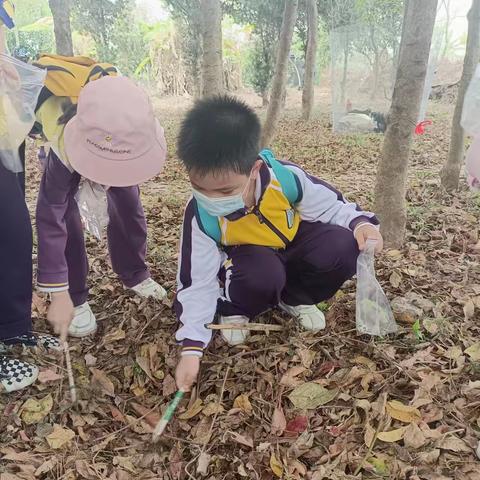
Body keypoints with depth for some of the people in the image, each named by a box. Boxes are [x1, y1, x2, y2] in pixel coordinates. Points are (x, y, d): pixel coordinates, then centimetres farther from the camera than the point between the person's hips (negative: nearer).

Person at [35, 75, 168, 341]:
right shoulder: (64, 146, -46)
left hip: (121, 152, 3)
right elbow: (51, 220, -41)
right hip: (70, 151, -2)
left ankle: (135, 275, 20)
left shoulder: (141, 133, -39)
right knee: (65, 216, -18)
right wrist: (59, 294, -40)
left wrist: (105, 178, -30)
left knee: (129, 206, -4)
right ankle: (75, 298, -3)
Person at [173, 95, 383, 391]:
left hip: (294, 247, 2)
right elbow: (198, 283, -20)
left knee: (342, 246, -27)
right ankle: (235, 310, 0)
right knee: (261, 275, -39)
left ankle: (294, 299, 3)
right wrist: (191, 348, -23)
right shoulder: (201, 215, -28)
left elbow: (330, 206, -9)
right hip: (250, 262, -2)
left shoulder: (286, 177, -30)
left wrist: (361, 223, -30)